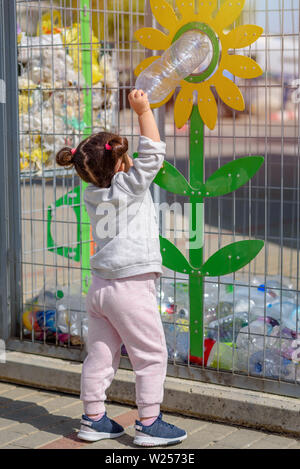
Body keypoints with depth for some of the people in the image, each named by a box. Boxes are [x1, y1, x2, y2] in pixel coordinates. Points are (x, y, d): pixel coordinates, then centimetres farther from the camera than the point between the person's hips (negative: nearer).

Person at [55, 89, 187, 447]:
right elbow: (153, 153, -16)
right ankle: (149, 424, 9)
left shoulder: (92, 193, 7)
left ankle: (93, 419, 21)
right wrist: (143, 111, -14)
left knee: (100, 356, 14)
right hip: (131, 287, -7)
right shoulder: (130, 187, -13)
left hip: (99, 286, 7)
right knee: (151, 356, 4)